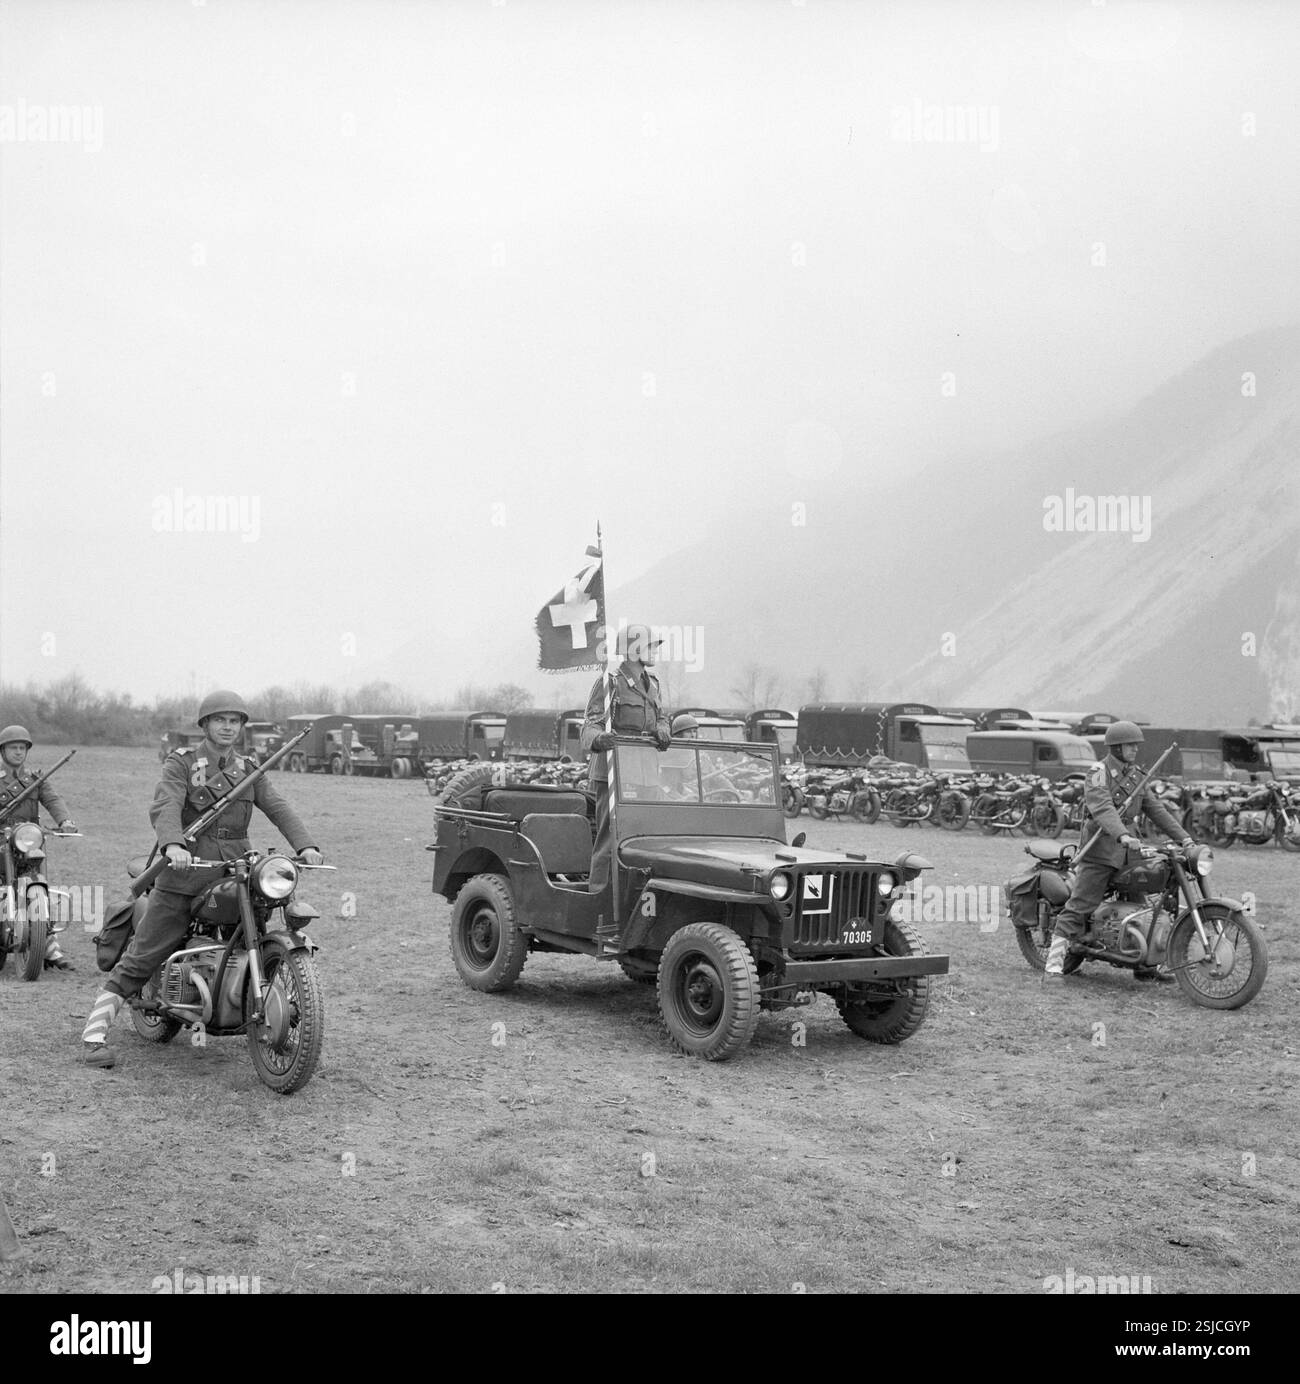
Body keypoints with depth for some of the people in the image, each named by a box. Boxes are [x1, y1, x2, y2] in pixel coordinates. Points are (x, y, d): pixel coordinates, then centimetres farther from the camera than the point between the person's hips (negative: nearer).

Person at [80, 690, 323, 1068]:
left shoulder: (248, 770, 16)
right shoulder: (181, 763, 0)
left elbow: (277, 808, 4)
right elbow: (165, 807, -16)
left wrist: (305, 845, -14)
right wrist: (173, 845, -37)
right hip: (186, 866, -4)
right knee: (140, 957, -5)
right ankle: (95, 1033, -3)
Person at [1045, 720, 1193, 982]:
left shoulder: (1135, 775, 16)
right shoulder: (1099, 773, -10)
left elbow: (1155, 808, 16)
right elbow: (1103, 809, -25)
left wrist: (1182, 836, 6)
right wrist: (1123, 836, -41)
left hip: (1127, 848, 8)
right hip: (1101, 847, -8)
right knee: (1079, 906, -11)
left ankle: (1144, 964, 16)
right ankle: (1055, 960, -11)